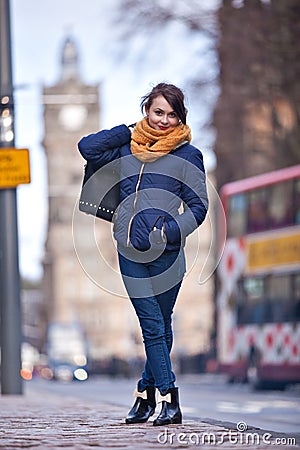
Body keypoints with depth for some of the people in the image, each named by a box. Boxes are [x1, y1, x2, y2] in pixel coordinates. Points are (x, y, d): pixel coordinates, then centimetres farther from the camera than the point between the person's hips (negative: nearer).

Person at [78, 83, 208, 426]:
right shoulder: (126, 149, 12)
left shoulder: (188, 155, 4)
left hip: (166, 251, -2)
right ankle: (168, 400, -5)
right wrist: (129, 132, 6)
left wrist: (172, 230, -15)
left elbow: (198, 206, 2)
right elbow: (87, 147, 8)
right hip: (130, 251, 2)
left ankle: (146, 392, 17)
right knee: (152, 325, -4)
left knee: (160, 326, 5)